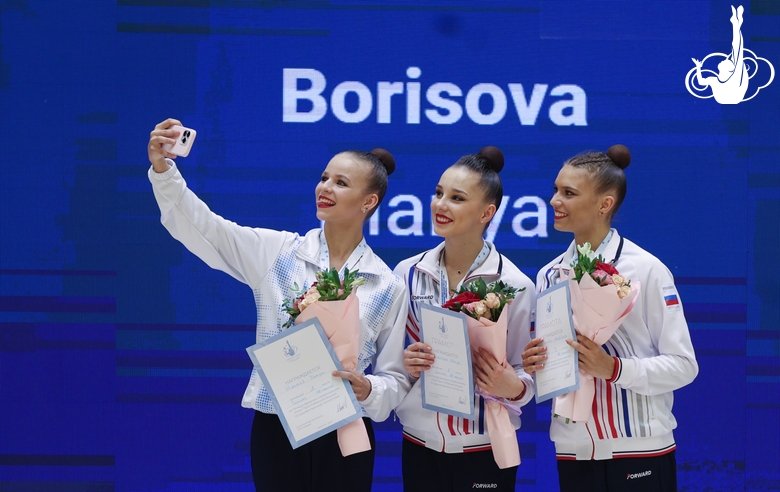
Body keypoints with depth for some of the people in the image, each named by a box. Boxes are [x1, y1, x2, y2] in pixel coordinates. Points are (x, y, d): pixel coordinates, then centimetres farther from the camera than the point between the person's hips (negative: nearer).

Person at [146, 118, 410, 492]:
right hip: (276, 429, 0)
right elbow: (197, 226, -9)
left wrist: (369, 390, -17)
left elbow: (396, 377, 5)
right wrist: (163, 170, -25)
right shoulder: (275, 252, 1)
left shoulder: (387, 286, 1)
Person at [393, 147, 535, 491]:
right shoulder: (407, 274, 1)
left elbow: (527, 376, -2)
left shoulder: (514, 286, -8)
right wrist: (405, 365, -11)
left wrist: (513, 387, -23)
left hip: (485, 450, -3)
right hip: (420, 445, 3)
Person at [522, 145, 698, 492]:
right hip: (573, 452, 5)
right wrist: (532, 368, -6)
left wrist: (614, 368, -22)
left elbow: (683, 365, -9)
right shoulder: (549, 276, 7)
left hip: (640, 451, -4)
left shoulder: (645, 270, -8)